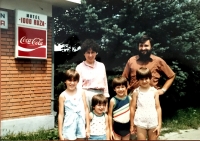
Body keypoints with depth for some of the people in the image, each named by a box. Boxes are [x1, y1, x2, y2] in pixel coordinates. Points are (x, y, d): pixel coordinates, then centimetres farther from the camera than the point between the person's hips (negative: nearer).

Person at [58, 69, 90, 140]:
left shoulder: (81, 93, 2)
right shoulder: (63, 95, -4)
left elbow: (86, 109, 6)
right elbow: (61, 114, -2)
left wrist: (88, 127, 5)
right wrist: (60, 132, -3)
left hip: (81, 124, 3)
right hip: (69, 125, -2)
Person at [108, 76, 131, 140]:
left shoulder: (129, 99, -3)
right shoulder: (113, 100, -12)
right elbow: (110, 115, -7)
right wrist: (110, 130, -7)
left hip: (127, 126, 3)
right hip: (117, 126, -3)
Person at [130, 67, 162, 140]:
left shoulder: (155, 91, -1)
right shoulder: (136, 92, -3)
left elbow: (158, 108, 1)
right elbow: (132, 108, 0)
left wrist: (159, 124, -1)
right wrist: (132, 125, 3)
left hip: (153, 123, 1)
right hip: (140, 123, -1)